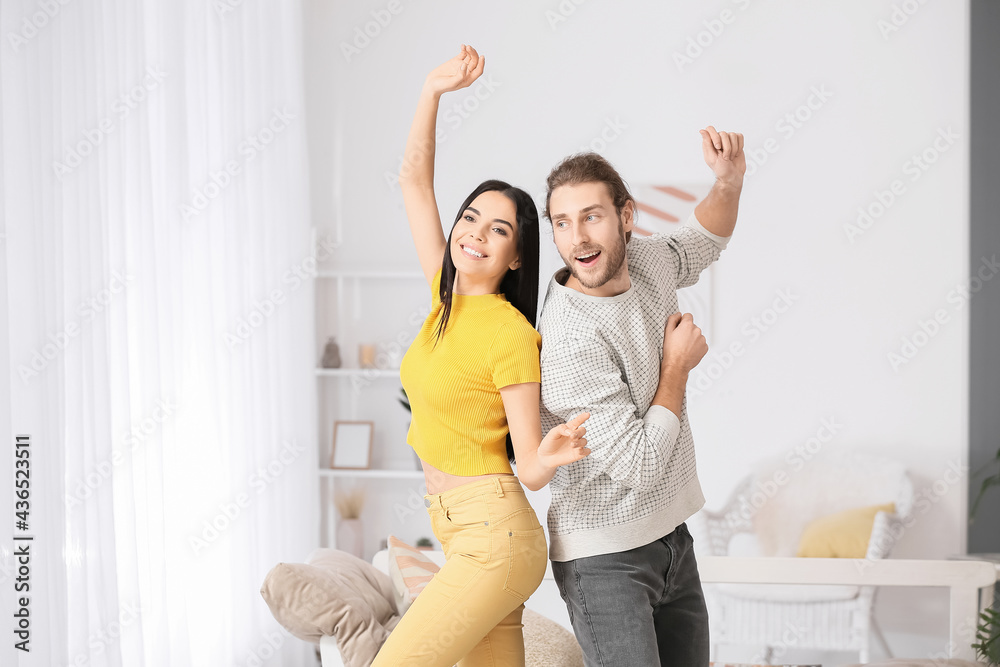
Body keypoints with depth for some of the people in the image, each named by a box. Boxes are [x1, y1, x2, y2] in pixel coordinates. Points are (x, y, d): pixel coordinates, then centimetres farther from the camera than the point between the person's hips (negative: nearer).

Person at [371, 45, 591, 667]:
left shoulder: (512, 336, -14)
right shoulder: (446, 299, 6)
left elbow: (530, 470, -12)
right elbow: (415, 180, 8)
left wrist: (552, 455, -35)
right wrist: (432, 91, -1)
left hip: (495, 538, -8)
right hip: (466, 538, 8)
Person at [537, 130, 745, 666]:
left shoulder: (647, 260, -3)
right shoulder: (570, 344, -26)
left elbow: (702, 242, 23)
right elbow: (640, 467, -25)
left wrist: (729, 181, 2)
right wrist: (678, 365, -13)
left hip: (672, 538, 8)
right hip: (604, 556, -8)